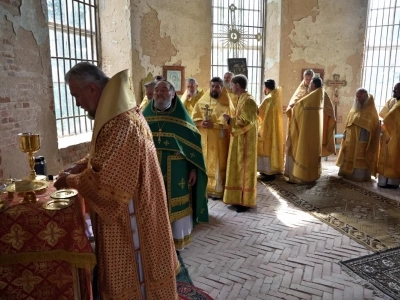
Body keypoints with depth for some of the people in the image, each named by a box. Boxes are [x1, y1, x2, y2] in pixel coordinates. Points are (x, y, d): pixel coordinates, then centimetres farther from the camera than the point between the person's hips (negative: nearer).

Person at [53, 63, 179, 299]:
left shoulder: (121, 124, -28)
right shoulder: (121, 112, 5)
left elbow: (101, 178, -27)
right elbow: (107, 157, 18)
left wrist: (70, 181, -10)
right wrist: (81, 166, 5)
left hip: (131, 214, -10)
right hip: (133, 206, 10)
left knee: (133, 270, 11)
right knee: (134, 267, 25)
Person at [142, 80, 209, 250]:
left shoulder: (182, 116, -3)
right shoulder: (145, 116, 3)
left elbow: (194, 144, -3)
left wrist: (193, 170, -7)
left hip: (176, 172, -2)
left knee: (176, 205, 9)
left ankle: (177, 239, 29)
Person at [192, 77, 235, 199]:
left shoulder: (226, 103, -2)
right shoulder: (202, 101, 8)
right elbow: (194, 117, 5)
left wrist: (213, 124, -23)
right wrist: (201, 122, -15)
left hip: (219, 139, -3)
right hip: (203, 138, 4)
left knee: (217, 164, 0)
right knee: (203, 163, 8)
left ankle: (217, 190, 9)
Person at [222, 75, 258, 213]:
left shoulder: (248, 100, -18)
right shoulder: (242, 99, 13)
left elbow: (247, 122, -24)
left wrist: (230, 120, -17)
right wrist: (231, 119, 8)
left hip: (245, 140, -10)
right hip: (239, 139, 10)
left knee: (244, 169, -2)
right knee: (239, 168, 14)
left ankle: (246, 201, 8)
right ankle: (239, 197, 24)